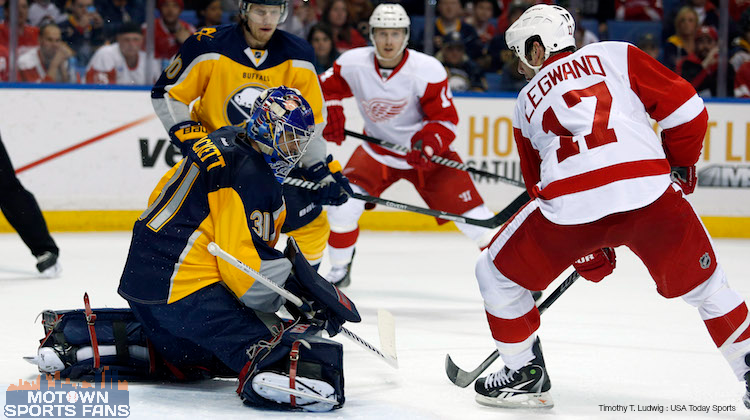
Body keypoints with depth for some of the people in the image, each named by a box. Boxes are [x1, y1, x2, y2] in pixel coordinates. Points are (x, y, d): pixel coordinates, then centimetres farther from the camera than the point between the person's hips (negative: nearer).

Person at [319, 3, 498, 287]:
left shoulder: (428, 70, -23)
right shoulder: (353, 64, -15)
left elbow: (445, 119, -17)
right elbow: (326, 89, 4)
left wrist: (429, 143, -35)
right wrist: (331, 115, -15)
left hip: (427, 152, -2)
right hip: (377, 151, 2)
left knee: (470, 213, -10)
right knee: (343, 202, -16)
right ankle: (340, 270, 7)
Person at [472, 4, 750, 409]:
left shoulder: (526, 101, 28)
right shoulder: (616, 55, 22)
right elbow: (686, 110, 14)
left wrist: (587, 252, 38)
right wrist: (679, 167, 31)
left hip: (571, 207, 0)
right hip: (649, 191, 0)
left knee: (496, 273, 23)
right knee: (703, 284, 21)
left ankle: (525, 374, 27)